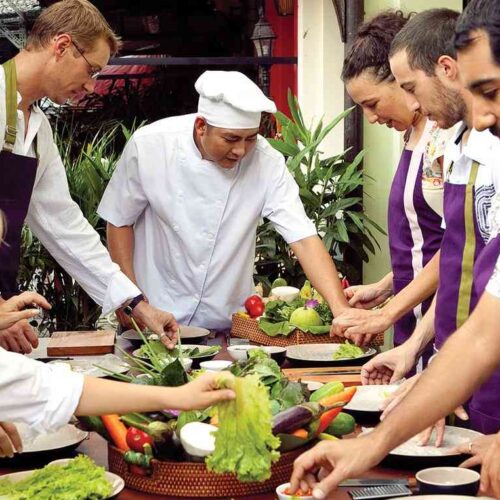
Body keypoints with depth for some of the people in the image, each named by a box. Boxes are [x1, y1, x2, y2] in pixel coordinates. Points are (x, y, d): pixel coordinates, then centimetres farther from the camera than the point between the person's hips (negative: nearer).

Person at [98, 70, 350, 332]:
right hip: (156, 313, -1)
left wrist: (341, 311, -25)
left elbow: (304, 239, -14)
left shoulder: (266, 161, -11)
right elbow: (119, 221, 1)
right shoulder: (149, 145, -11)